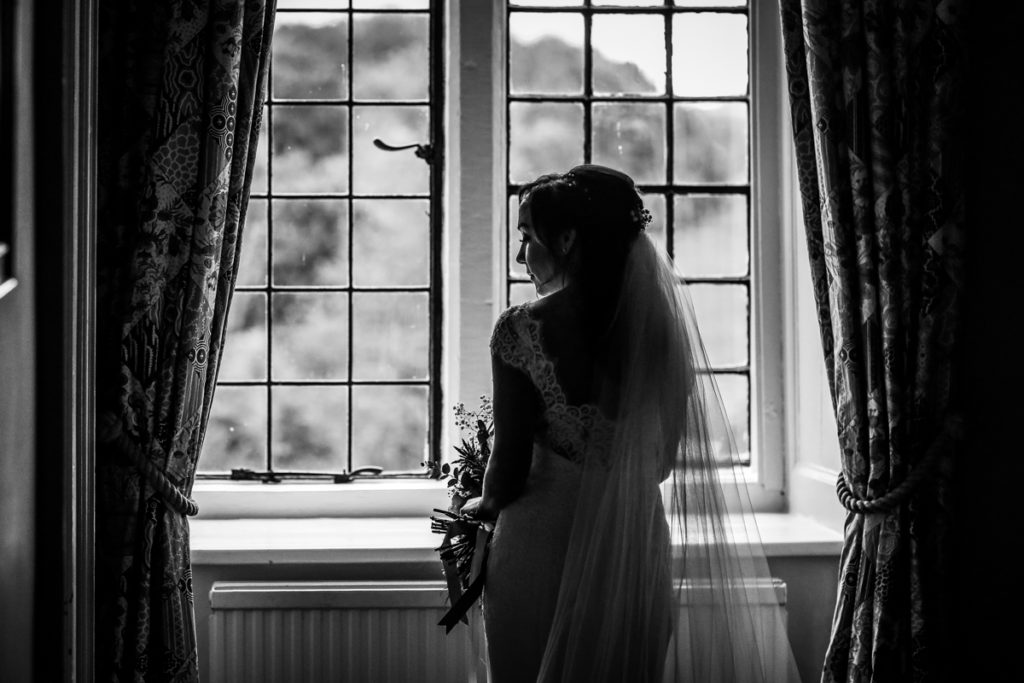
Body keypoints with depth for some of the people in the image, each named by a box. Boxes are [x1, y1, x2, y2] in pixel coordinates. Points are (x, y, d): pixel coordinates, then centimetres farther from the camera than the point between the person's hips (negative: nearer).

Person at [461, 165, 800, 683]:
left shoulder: (521, 330, -12)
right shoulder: (658, 325, 1)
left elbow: (510, 464, -10)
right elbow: (663, 462, 9)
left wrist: (487, 504, 11)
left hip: (543, 539, -4)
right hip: (638, 540, 4)